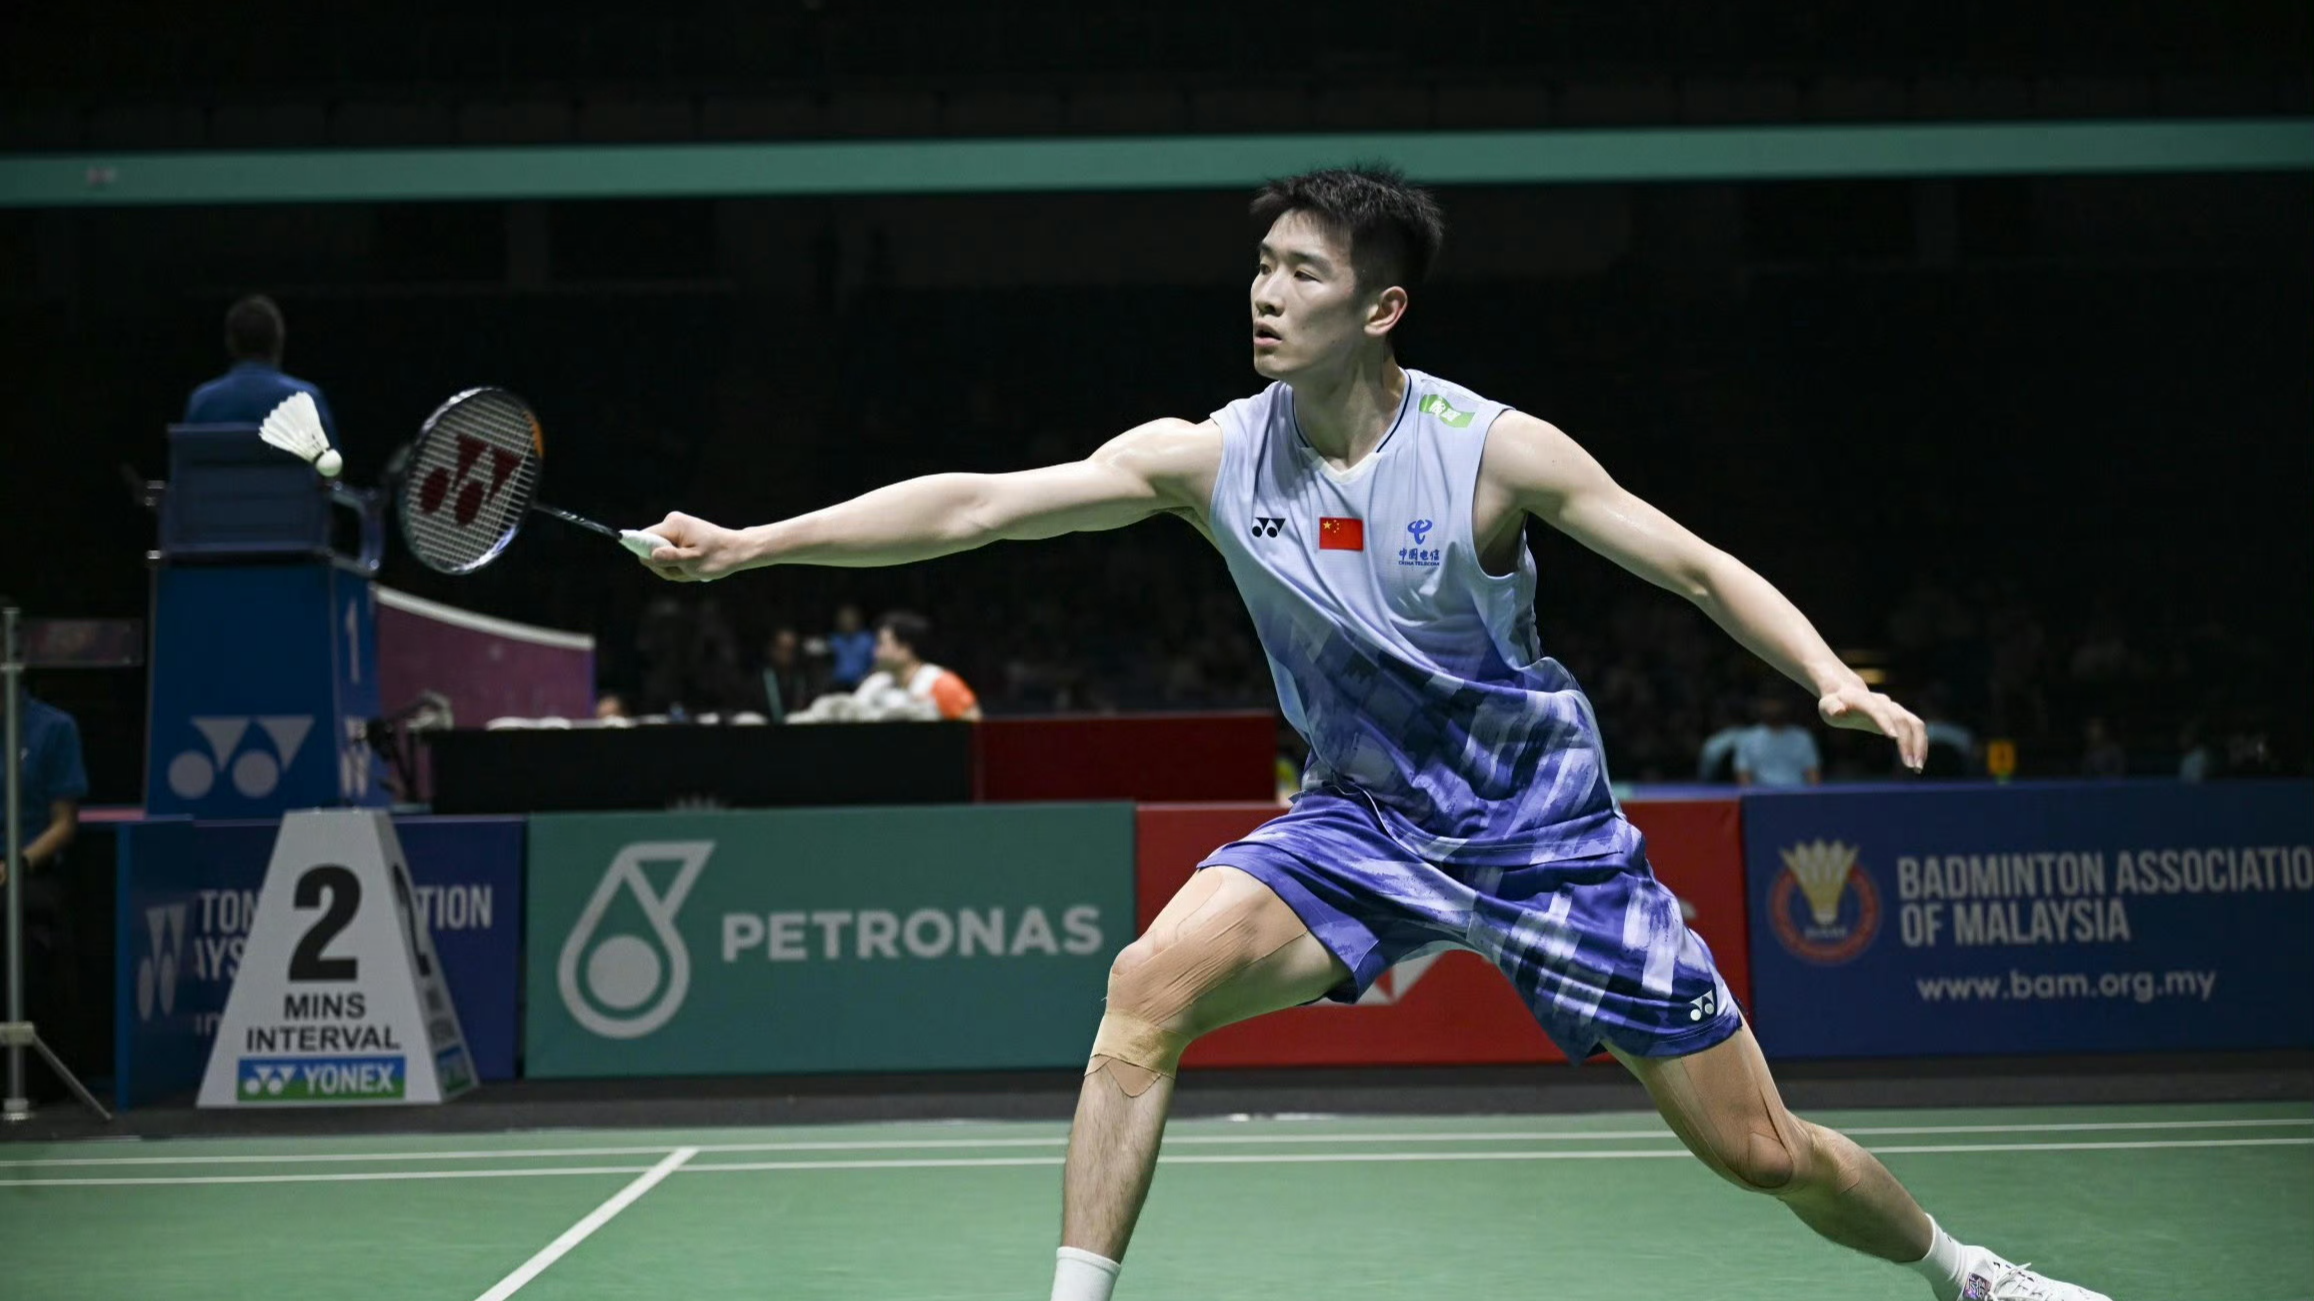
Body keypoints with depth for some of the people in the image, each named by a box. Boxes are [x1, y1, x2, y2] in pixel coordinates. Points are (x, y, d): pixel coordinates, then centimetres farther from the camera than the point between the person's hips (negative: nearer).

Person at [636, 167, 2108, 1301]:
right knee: (1153, 980, -26)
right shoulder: (1206, 458, -11)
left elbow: (1700, 569, -9)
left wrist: (1836, 678, -25)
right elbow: (974, 505, -14)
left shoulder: (1495, 450, -17)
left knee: (1764, 1152, 1)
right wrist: (749, 543, -20)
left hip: (1542, 831, -2)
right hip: (1360, 821, 2)